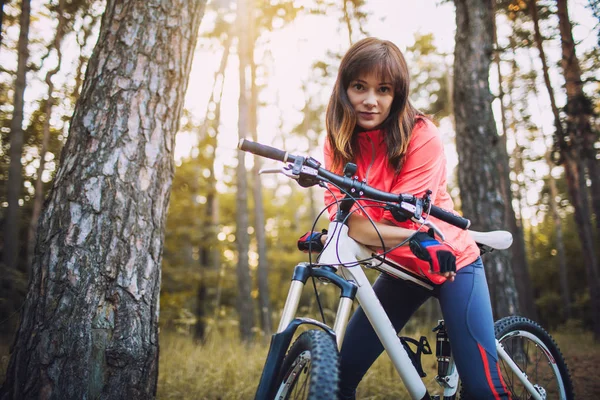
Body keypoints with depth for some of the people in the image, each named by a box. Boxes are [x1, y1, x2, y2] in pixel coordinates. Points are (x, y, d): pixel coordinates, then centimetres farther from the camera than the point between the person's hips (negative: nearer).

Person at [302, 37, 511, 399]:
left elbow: (400, 218, -22)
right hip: (401, 268, 4)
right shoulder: (338, 141, -7)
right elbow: (340, 216, -19)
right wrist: (418, 241, -31)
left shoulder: (421, 135, -19)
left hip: (452, 261, -3)